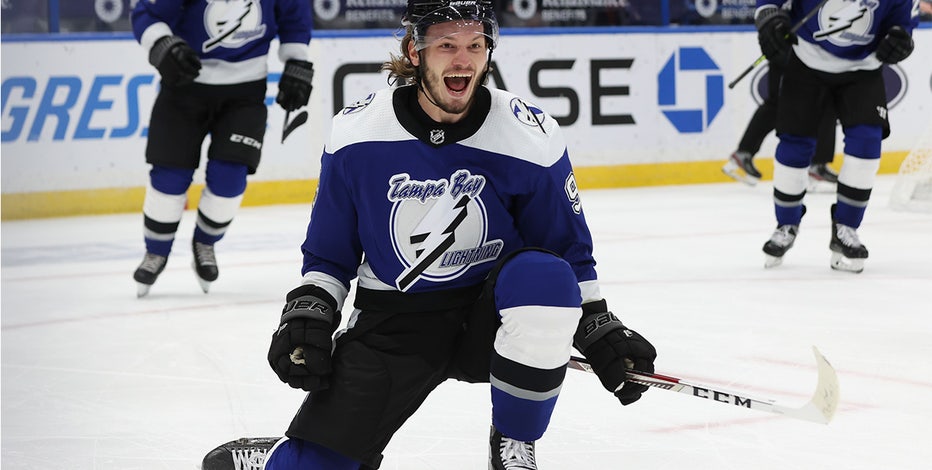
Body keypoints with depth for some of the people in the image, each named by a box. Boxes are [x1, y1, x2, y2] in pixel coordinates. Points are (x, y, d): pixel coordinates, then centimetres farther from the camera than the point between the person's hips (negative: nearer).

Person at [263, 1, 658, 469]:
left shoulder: (531, 138, -10)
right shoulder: (356, 133, -8)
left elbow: (569, 252, 3)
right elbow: (327, 254, 7)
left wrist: (598, 329, -5)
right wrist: (306, 315, -7)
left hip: (489, 317, 0)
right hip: (391, 323, 0)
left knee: (543, 275, -35)